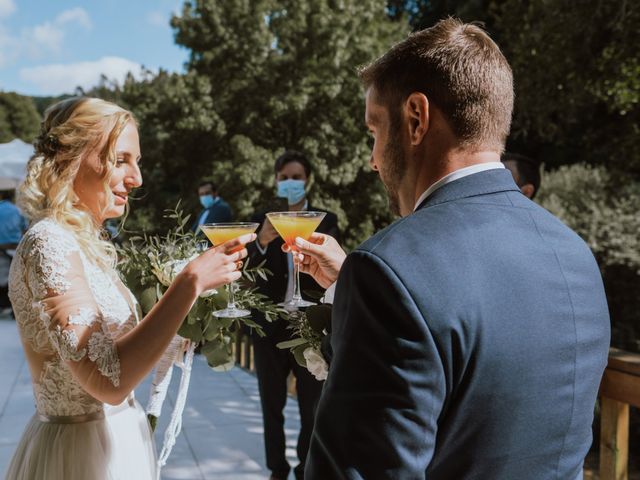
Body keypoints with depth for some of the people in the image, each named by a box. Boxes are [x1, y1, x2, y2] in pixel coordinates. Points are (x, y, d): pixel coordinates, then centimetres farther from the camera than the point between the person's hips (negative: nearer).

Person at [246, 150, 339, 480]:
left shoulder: (325, 221, 2)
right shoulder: (260, 221, 4)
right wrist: (262, 241, -25)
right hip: (270, 324, 1)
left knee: (311, 405, 8)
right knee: (272, 405, 11)